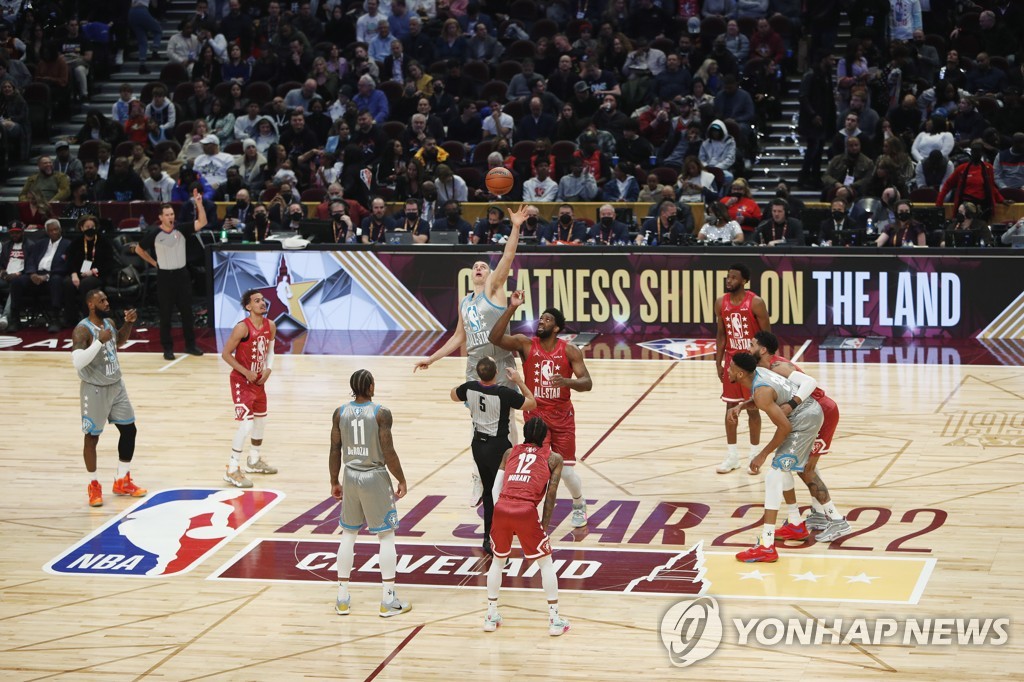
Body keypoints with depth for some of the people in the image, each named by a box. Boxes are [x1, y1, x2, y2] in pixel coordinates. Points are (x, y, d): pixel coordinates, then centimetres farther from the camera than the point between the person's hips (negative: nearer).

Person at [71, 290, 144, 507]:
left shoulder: (108, 323, 3)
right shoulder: (82, 330, -21)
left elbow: (119, 341, 24)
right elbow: (77, 362, -32)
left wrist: (128, 323, 7)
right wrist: (100, 341, -36)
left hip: (116, 386, 8)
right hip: (95, 390, -8)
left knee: (129, 430, 11)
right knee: (92, 437, 3)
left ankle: (122, 481, 24)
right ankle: (93, 486, 17)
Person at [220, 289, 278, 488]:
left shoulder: (270, 326, -2)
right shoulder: (242, 328, -23)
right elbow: (225, 354, -17)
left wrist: (268, 369, -3)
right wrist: (245, 372, -21)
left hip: (259, 381, 8)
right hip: (241, 382, -8)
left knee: (261, 422, 20)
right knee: (246, 425, -15)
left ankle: (254, 461, 40)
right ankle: (232, 470, -7)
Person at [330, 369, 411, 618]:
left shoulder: (340, 413, -2)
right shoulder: (381, 413, -14)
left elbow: (335, 450, 3)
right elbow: (388, 452, -14)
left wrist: (334, 481, 14)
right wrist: (401, 480, -2)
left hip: (350, 476, 4)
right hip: (375, 477, -4)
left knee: (348, 534, 16)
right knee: (386, 536, 6)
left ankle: (342, 598, 17)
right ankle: (388, 601, 4)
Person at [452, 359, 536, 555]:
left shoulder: (470, 388, -9)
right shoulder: (504, 394, -24)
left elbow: (454, 395, 15)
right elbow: (532, 403, -10)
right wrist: (519, 381, -2)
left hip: (478, 444, 6)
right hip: (498, 447, -6)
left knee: (488, 491, 19)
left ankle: (489, 536, 27)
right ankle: (492, 539, -3)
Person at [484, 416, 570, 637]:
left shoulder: (509, 453, 23)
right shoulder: (553, 459, 16)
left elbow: (495, 489, 18)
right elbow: (550, 496, 8)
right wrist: (544, 525, 14)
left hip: (501, 509, 3)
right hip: (526, 512, -3)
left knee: (498, 559, 26)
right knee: (546, 563, 15)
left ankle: (491, 616, 30)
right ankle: (555, 620, 14)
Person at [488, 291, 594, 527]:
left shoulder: (569, 351, -6)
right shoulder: (526, 344, -5)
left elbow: (587, 383, -11)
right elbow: (495, 338, -19)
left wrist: (567, 382, -33)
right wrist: (512, 308, -25)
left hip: (562, 415, 0)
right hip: (535, 414, 0)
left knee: (566, 469, -2)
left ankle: (579, 505, 28)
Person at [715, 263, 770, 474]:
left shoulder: (756, 303, -14)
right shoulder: (721, 303, 0)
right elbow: (721, 334, 9)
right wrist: (719, 362, 5)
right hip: (731, 360, 4)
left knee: (752, 408, 4)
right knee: (730, 407, 6)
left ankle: (755, 454, 15)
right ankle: (732, 455, 14)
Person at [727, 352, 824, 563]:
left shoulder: (761, 393, -25)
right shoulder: (758, 371, 0)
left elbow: (785, 427, -23)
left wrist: (763, 454, -15)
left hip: (804, 420, -10)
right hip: (810, 411, 10)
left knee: (774, 475, -14)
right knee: (783, 468, 26)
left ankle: (767, 546, -19)